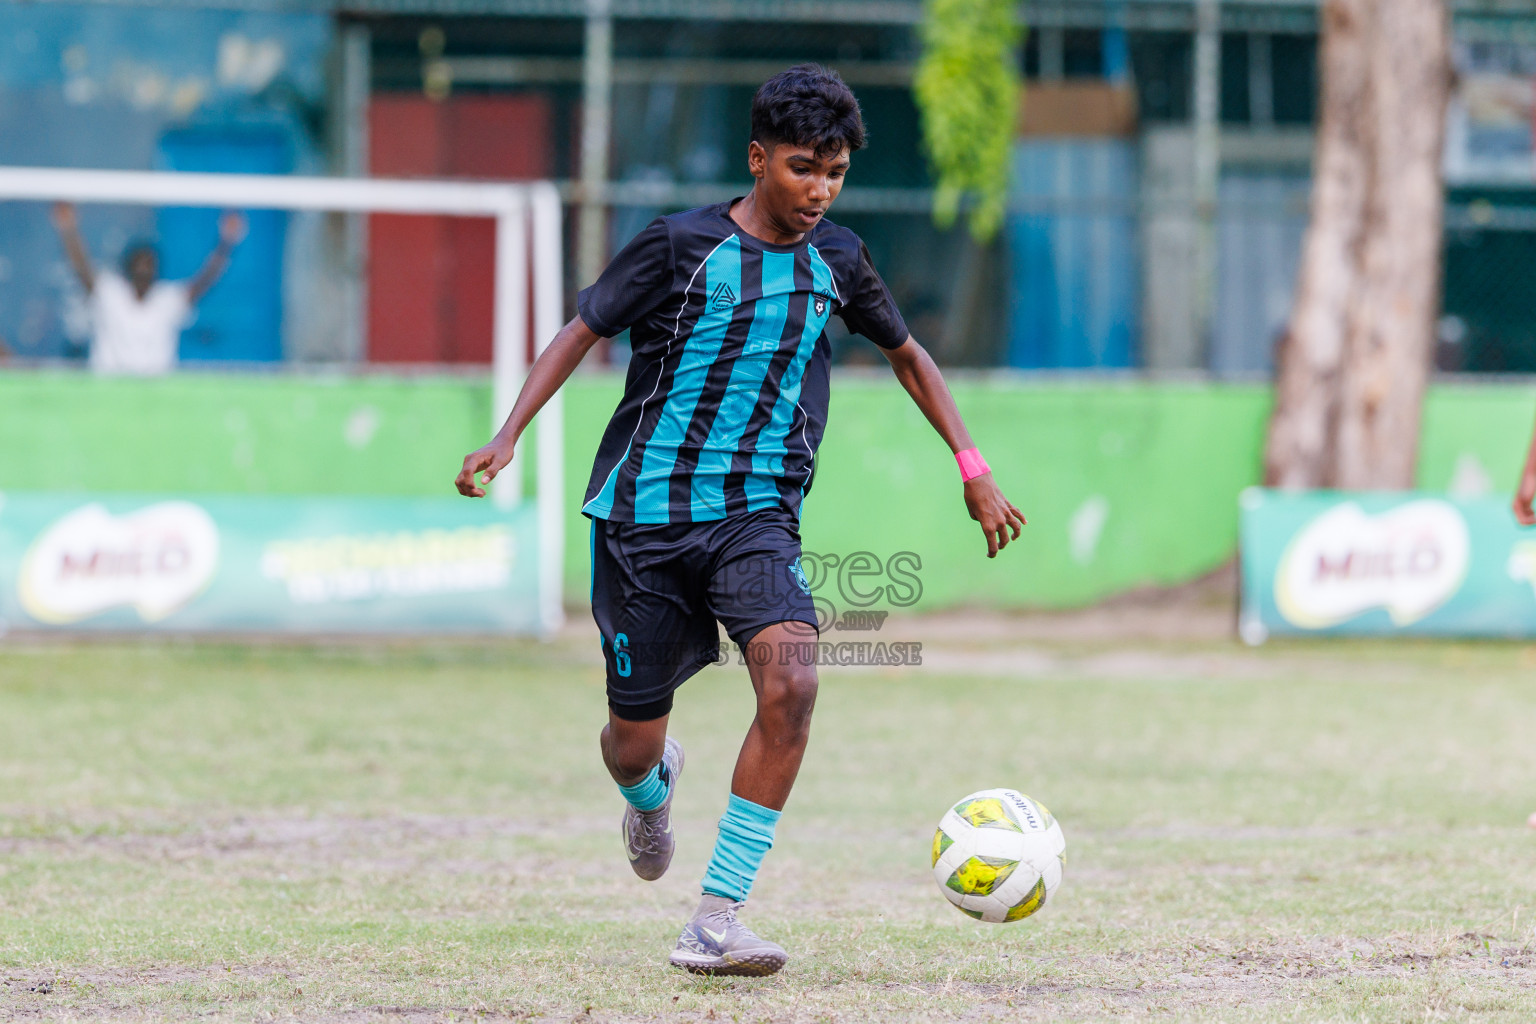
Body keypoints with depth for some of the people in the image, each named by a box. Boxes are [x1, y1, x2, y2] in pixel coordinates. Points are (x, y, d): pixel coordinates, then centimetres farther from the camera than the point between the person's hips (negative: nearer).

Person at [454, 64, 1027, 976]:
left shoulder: (837, 260, 5)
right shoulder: (682, 245, -6)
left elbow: (906, 354, 21)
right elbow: (583, 331, 2)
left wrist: (974, 468, 17)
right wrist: (508, 438, -8)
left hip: (757, 516, 2)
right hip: (644, 515, -2)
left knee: (791, 678, -26)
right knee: (634, 743, 3)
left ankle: (715, 923, -23)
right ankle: (654, 788, 46)